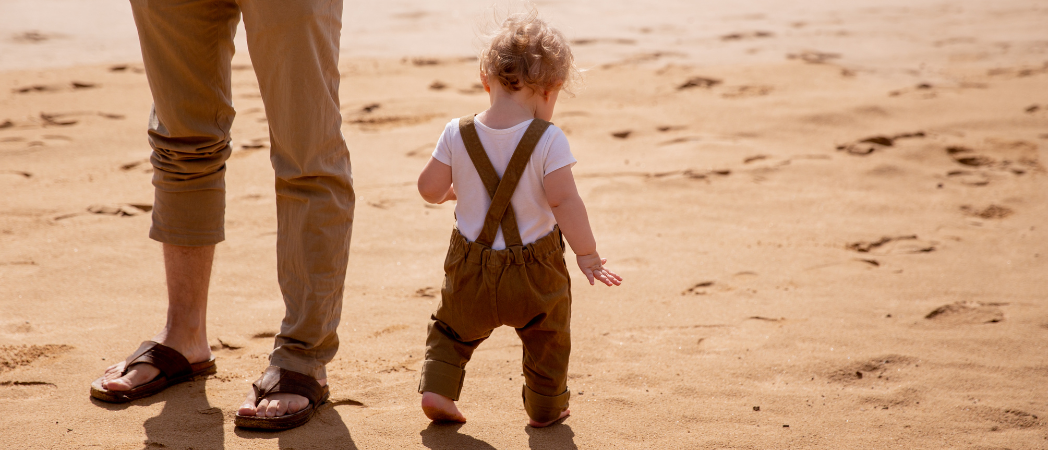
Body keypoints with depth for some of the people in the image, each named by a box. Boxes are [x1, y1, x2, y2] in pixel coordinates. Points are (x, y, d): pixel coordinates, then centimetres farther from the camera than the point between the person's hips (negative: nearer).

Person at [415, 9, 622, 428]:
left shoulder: (458, 134, -8)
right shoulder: (548, 140, -18)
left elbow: (430, 188, -2)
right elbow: (564, 201, -22)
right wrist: (587, 255, -12)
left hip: (471, 269, 2)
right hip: (534, 270, -2)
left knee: (452, 327, 28)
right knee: (547, 338, 22)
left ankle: (437, 389, 18)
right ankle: (545, 407, 33)